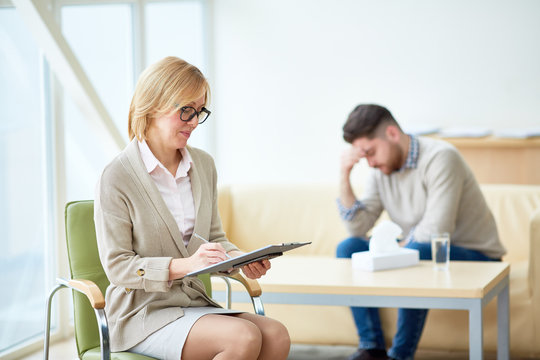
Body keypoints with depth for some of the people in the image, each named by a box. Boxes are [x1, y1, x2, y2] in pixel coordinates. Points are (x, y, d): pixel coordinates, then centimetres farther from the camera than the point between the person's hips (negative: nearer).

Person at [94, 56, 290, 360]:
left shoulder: (203, 165, 10)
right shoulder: (117, 177, -10)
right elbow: (117, 266, -12)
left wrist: (239, 258, -6)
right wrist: (184, 265, -25)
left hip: (196, 302, 6)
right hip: (142, 312, -6)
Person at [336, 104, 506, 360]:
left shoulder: (440, 158, -21)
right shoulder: (381, 169, 3)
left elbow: (435, 231, -27)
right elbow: (358, 227, -3)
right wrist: (344, 177, -11)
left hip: (475, 256, -7)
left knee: (417, 253, -38)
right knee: (348, 248, -8)